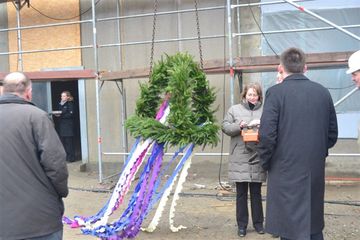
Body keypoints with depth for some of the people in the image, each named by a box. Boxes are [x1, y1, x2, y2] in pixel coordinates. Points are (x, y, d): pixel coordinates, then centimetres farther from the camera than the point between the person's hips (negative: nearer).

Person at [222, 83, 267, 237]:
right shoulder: (234, 109, 5)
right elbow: (225, 126, -1)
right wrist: (239, 126, -17)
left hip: (258, 158, 1)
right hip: (240, 159, -1)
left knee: (256, 193, 11)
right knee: (241, 193, 7)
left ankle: (258, 223, 25)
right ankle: (242, 225, 18)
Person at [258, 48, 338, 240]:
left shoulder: (275, 92, -11)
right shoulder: (323, 92, 4)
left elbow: (267, 135, -15)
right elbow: (332, 134, 9)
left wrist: (265, 162, 0)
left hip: (286, 172, -5)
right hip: (316, 171, 5)